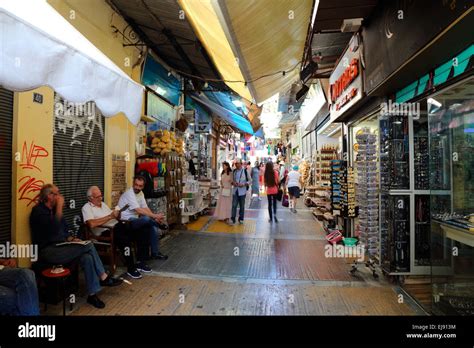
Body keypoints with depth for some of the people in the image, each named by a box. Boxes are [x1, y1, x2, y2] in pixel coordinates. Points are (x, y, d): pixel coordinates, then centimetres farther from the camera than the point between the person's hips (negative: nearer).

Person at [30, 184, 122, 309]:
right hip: (47, 251, -8)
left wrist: (70, 239, 2)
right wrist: (59, 206, -20)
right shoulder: (38, 210, -11)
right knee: (88, 245, -25)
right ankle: (103, 277, -11)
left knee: (87, 257, -20)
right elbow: (54, 229, -27)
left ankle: (92, 294, -11)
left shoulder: (53, 209, 15)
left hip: (59, 247, 8)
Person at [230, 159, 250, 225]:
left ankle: (241, 219, 21)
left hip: (242, 191, -2)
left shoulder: (245, 171, -6)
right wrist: (233, 182, -5)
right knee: (234, 205, -3)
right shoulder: (234, 171, 7)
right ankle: (233, 219, 1)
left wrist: (243, 184, -17)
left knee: (242, 206, 9)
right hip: (235, 190, 3)